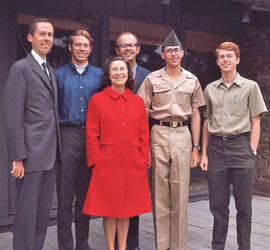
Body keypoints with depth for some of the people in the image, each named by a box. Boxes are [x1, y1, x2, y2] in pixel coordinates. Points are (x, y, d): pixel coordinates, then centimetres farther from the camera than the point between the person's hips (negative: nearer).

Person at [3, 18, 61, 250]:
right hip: (31, 153, -7)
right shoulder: (21, 68, -6)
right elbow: (12, 115, -12)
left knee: (43, 212, 13)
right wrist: (17, 158, -15)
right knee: (27, 212, 1)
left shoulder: (51, 71, 17)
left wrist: (57, 150, 11)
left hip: (51, 153, 7)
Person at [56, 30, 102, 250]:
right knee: (65, 195, -2)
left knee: (85, 194, 9)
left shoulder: (99, 75, 12)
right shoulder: (59, 74, 8)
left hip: (92, 137, 2)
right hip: (68, 135, -2)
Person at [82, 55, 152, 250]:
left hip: (132, 165, 3)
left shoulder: (138, 101, 8)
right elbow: (91, 135, -2)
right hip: (107, 164, -2)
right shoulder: (97, 99, 0)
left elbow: (144, 135, 9)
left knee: (127, 208, 11)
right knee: (109, 208, 6)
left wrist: (143, 162, 2)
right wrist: (96, 163, -7)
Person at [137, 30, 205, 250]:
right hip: (159, 134, -1)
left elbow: (196, 114, 13)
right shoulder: (152, 79, 5)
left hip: (182, 135, 1)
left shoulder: (192, 80, 11)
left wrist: (196, 146, 8)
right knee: (160, 191, 3)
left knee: (181, 192, 2)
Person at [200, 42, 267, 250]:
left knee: (244, 205, 5)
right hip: (216, 147, 3)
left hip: (240, 146, -2)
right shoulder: (210, 89, 11)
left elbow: (255, 122, 2)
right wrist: (204, 153, 9)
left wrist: (252, 152, -7)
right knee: (218, 204, 9)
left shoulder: (250, 87, 3)